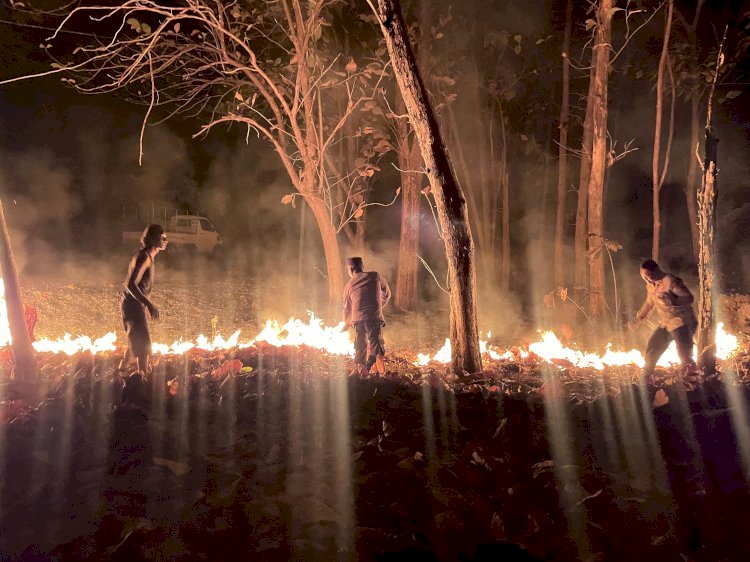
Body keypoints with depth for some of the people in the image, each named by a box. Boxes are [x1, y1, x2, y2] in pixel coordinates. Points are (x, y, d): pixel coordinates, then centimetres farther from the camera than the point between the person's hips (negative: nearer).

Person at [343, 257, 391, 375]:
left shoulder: (349, 286, 12)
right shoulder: (375, 276, 7)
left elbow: (347, 308, 22)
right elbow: (387, 293, 19)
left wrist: (347, 324, 39)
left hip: (358, 320, 2)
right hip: (375, 318, -2)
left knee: (360, 347, 17)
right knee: (376, 345, -1)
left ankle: (360, 369, 16)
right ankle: (367, 367, -21)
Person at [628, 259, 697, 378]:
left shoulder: (671, 281, -20)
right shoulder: (650, 285, 6)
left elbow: (689, 298, -24)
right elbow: (649, 304, 21)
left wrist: (673, 301, -40)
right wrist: (637, 319, 21)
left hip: (682, 323, -8)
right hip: (665, 324, 8)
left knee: (684, 355, -13)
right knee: (651, 349, 13)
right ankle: (646, 377, 29)